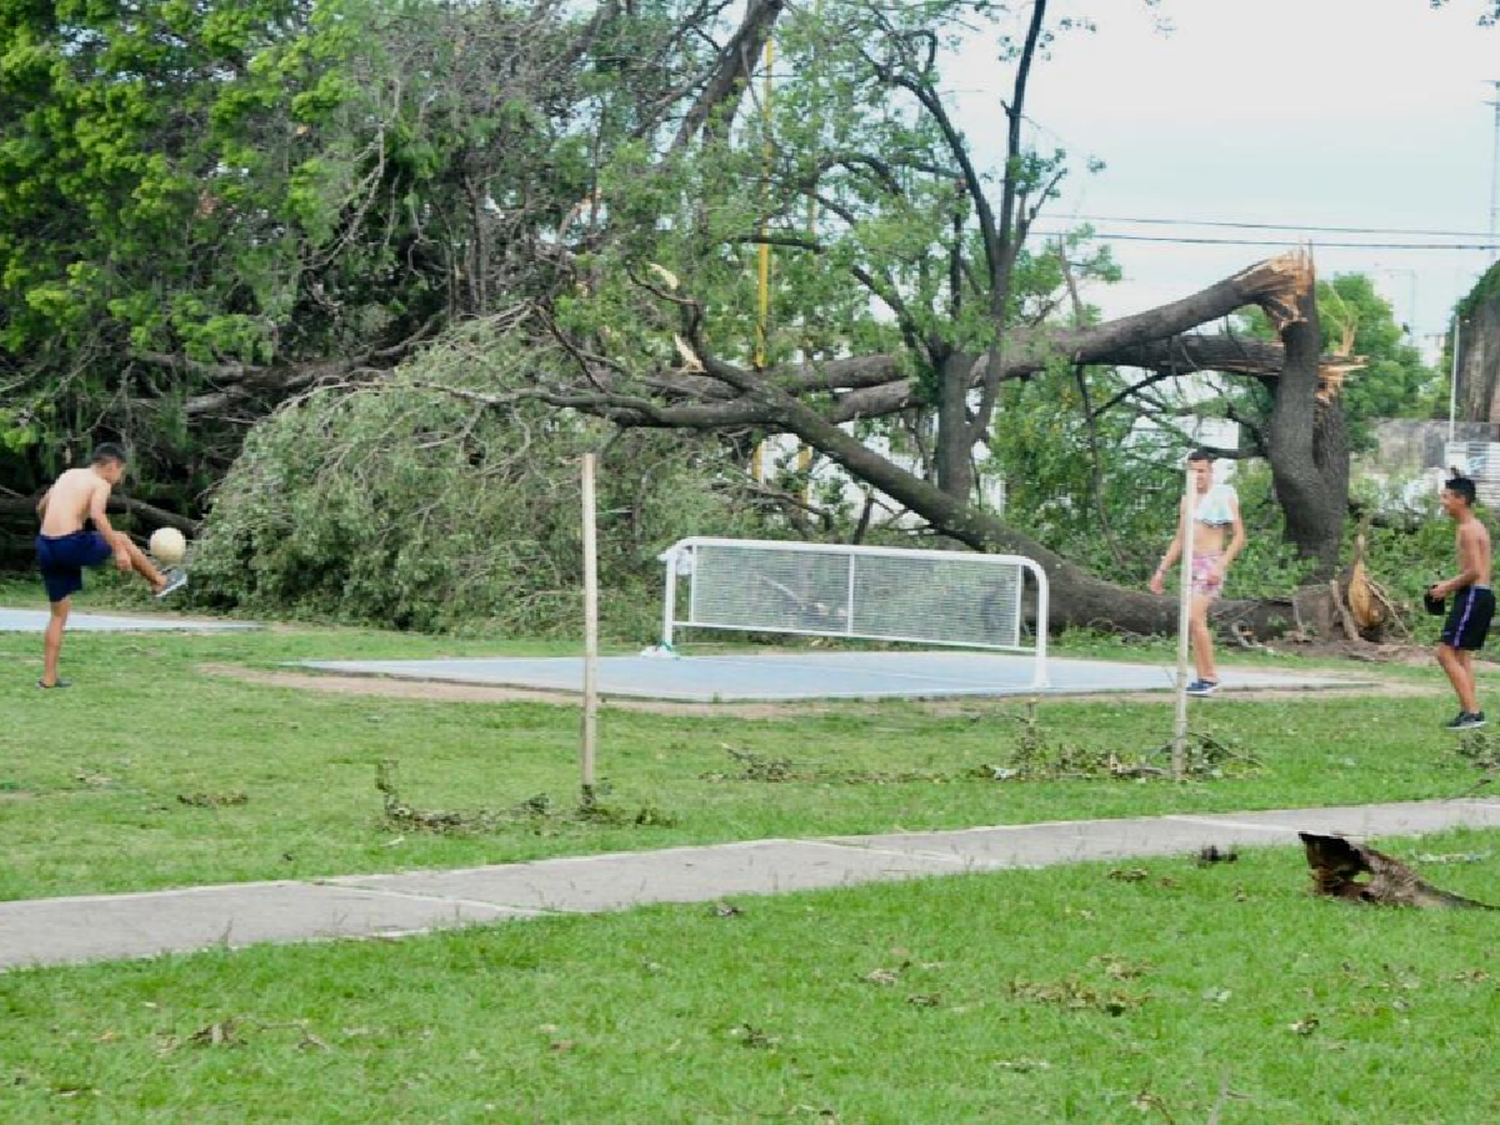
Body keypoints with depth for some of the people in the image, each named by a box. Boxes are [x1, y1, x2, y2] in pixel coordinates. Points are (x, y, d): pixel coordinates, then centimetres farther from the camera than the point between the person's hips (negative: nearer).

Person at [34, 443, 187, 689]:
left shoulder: (68, 475, 21)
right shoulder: (101, 484, -1)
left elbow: (41, 508, 30)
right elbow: (97, 515, -20)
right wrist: (118, 550, -19)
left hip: (46, 547, 7)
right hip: (72, 545, -7)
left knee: (59, 614, 16)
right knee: (121, 539, 21)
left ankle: (48, 677, 13)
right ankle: (159, 582, 35)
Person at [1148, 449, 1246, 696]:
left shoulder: (1223, 497, -5)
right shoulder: (1187, 500, 15)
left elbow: (1239, 537, -8)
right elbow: (1180, 539, 22)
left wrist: (1221, 565, -19)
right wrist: (1162, 570, 18)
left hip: (1211, 563, -7)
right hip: (1192, 565, 7)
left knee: (1194, 618, -19)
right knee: (1195, 623, 4)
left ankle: (1210, 676, -14)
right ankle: (1202, 678, 7)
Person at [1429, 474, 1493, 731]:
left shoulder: (1467, 529, -15)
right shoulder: (1477, 527, 17)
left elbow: (1474, 571, -22)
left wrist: (1448, 587, -10)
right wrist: (1450, 584, 17)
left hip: (1472, 595, -10)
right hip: (1482, 595, 10)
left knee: (1446, 653, -10)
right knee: (1462, 655, 16)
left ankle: (1472, 711, -15)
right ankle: (1467, 711, 17)